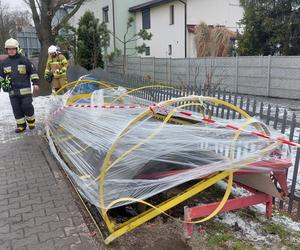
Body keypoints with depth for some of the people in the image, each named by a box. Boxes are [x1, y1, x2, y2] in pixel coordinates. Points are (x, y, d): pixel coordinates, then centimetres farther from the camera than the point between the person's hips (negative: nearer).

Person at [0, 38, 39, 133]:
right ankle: (21, 125, 14)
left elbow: (33, 71, 3)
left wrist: (35, 83, -2)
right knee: (16, 108, 5)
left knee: (27, 106, -5)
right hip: (12, 91, 4)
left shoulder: (24, 60, 0)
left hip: (25, 89, -4)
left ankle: (31, 121, 19)